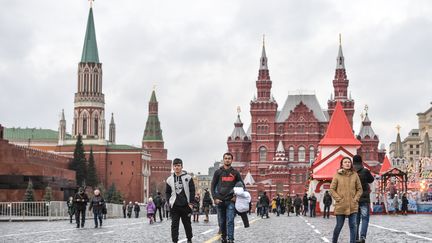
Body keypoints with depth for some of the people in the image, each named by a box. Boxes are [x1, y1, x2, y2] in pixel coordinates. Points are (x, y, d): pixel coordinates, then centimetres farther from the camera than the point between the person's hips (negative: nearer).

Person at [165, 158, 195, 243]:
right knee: (174, 225, -5)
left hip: (185, 205, -1)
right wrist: (169, 201, 1)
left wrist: (191, 203, -5)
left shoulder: (188, 177, -1)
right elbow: (167, 192, 14)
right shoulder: (170, 179, 5)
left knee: (187, 223, 11)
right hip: (174, 206, 1)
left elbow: (192, 191, 0)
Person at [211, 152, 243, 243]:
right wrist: (215, 198, -4)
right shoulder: (218, 172, 7)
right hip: (220, 201, 1)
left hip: (231, 201, -1)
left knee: (230, 221, -12)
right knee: (222, 222, 8)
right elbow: (213, 186, 7)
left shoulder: (235, 173, 7)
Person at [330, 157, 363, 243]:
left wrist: (355, 199, -2)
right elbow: (332, 189, 0)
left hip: (353, 206, 1)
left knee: (353, 225, -3)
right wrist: (338, 199, -7)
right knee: (339, 226, 5)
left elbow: (360, 189, 10)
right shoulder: (337, 175, 0)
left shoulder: (355, 175, 5)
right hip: (340, 206, -1)